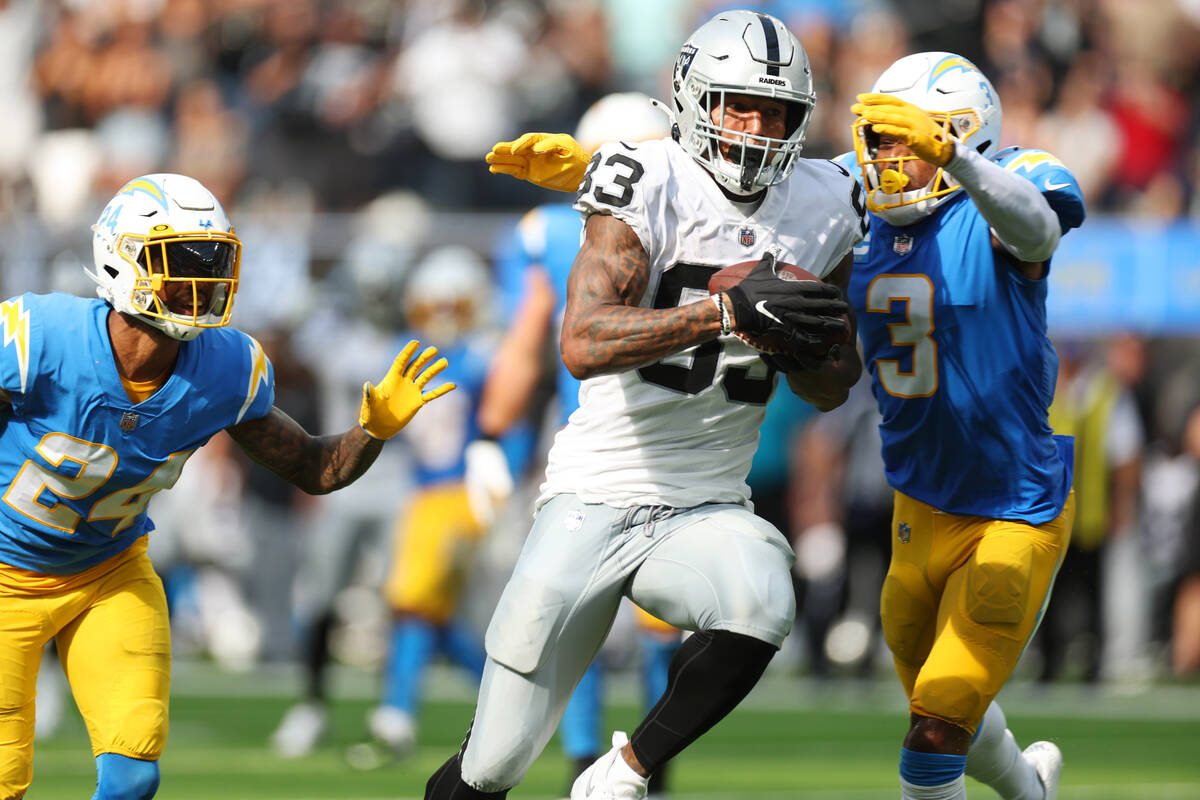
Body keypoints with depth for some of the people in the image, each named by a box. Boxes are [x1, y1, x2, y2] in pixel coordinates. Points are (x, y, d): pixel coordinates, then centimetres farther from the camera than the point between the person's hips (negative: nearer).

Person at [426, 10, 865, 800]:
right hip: (597, 497, -3)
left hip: (707, 508, 3)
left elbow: (834, 387, 11)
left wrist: (794, 347, -12)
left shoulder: (820, 210, 3)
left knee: (761, 606, -33)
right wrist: (730, 312, -35)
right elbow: (584, 343, -26)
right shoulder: (651, 185, -12)